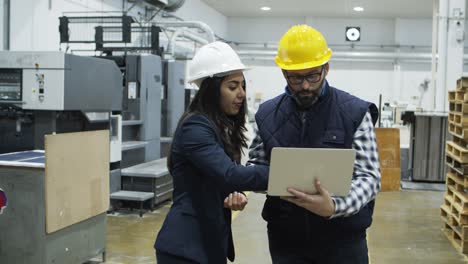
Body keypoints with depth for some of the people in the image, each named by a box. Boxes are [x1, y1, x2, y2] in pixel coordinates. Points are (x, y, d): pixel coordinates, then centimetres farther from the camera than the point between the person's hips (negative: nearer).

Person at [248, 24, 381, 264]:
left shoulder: (355, 113, -7)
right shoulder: (267, 114, 2)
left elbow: (369, 176, -9)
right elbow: (256, 165, 11)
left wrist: (335, 207, -27)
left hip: (342, 238, -2)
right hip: (285, 237, 2)